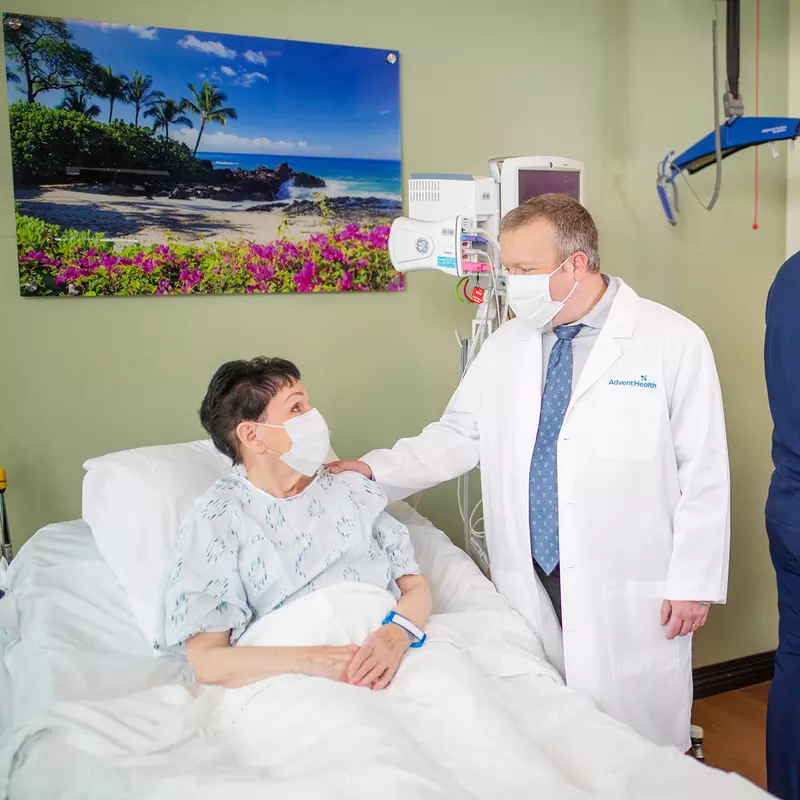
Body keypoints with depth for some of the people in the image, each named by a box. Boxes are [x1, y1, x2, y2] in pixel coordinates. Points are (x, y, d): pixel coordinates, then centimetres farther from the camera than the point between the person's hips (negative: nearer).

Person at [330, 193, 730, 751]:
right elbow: (458, 436, 10)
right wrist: (375, 470, -3)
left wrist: (695, 583, -5)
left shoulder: (673, 342, -6)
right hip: (529, 586, 4)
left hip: (631, 596, -3)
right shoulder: (507, 346, 7)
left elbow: (705, 474, -4)